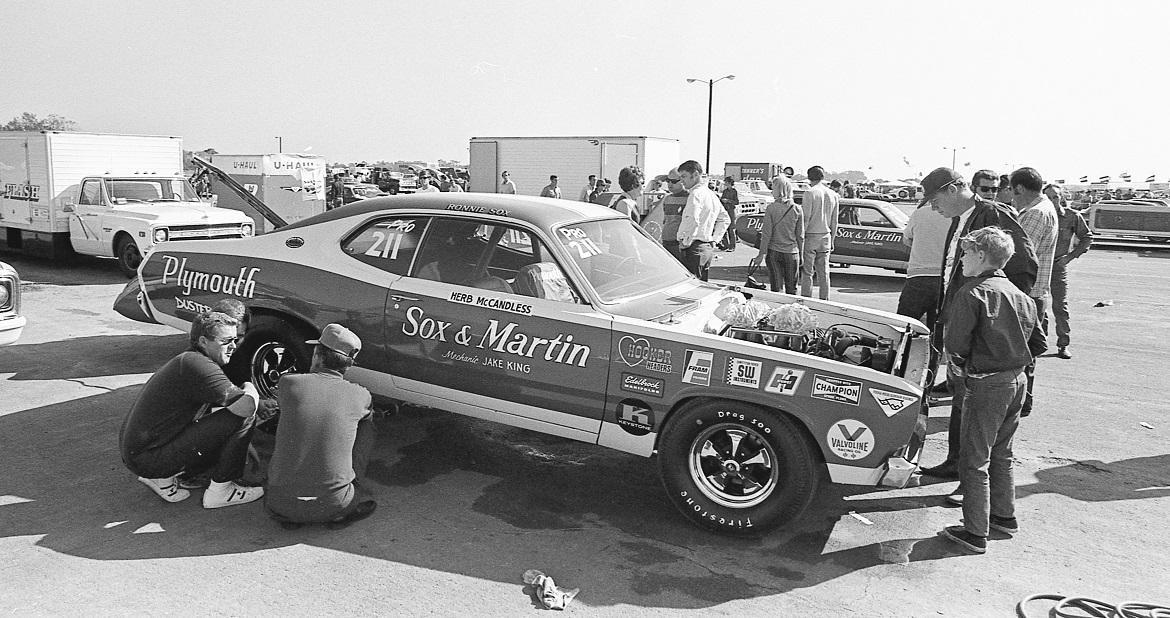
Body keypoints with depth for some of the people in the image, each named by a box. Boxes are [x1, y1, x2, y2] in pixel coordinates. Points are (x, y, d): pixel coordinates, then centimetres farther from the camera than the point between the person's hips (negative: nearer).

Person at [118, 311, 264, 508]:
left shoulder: (186, 360, 14)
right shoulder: (196, 364, -18)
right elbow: (247, 407, -25)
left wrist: (245, 446, 21)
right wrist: (250, 389, -2)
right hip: (150, 460, -10)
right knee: (241, 418, -16)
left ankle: (163, 479, 17)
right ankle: (219, 490, -2)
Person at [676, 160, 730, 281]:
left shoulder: (697, 193, -12)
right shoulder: (711, 194, 18)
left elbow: (692, 220, -27)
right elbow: (725, 220, 26)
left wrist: (686, 242, -16)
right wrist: (713, 239, 20)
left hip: (695, 248, -10)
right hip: (708, 248, 10)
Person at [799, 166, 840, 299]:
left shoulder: (810, 193, -11)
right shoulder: (833, 195, 7)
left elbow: (805, 218, -14)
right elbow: (834, 222, 12)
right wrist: (831, 240, 19)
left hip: (810, 236, -5)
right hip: (825, 236, 5)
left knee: (807, 272, -1)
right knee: (824, 272, 10)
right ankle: (824, 300, 14)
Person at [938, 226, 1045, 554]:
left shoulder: (972, 293, -15)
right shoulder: (1021, 297, 10)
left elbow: (956, 343, -19)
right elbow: (1038, 343, 14)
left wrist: (960, 366, -1)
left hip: (986, 383, -8)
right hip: (1018, 380, 8)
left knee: (974, 459, 1)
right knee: (1001, 453, 23)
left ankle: (975, 533, 7)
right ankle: (1005, 515, 34)